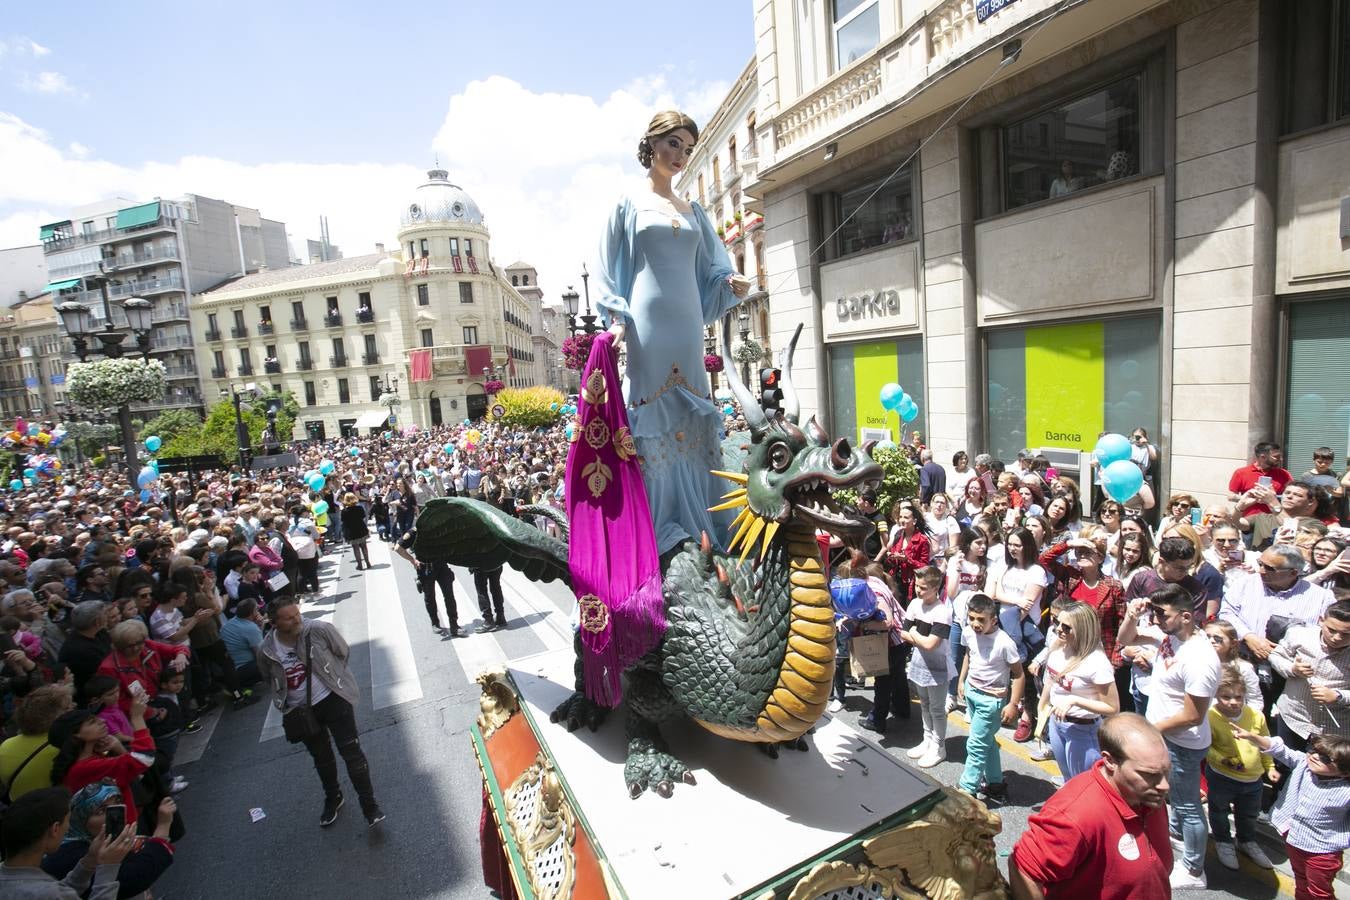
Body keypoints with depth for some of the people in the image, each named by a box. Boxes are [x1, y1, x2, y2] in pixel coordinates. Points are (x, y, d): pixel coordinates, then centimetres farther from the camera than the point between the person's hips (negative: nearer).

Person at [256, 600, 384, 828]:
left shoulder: (319, 630, -21)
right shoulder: (266, 650, -13)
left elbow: (343, 651, -4)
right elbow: (270, 679, 9)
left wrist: (333, 678, 0)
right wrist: (284, 700, 7)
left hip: (333, 700, -3)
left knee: (351, 751, -4)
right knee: (321, 757, 21)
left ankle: (369, 805, 9)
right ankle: (332, 799, 45)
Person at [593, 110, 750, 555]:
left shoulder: (693, 211, 20)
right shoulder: (630, 205, 9)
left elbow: (711, 273, 20)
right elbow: (608, 271, 4)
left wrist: (732, 284, -2)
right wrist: (617, 318, -11)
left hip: (687, 325, 4)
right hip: (647, 325, -4)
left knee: (692, 421, 3)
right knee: (653, 418, -7)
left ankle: (698, 529, 11)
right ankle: (656, 533, 1)